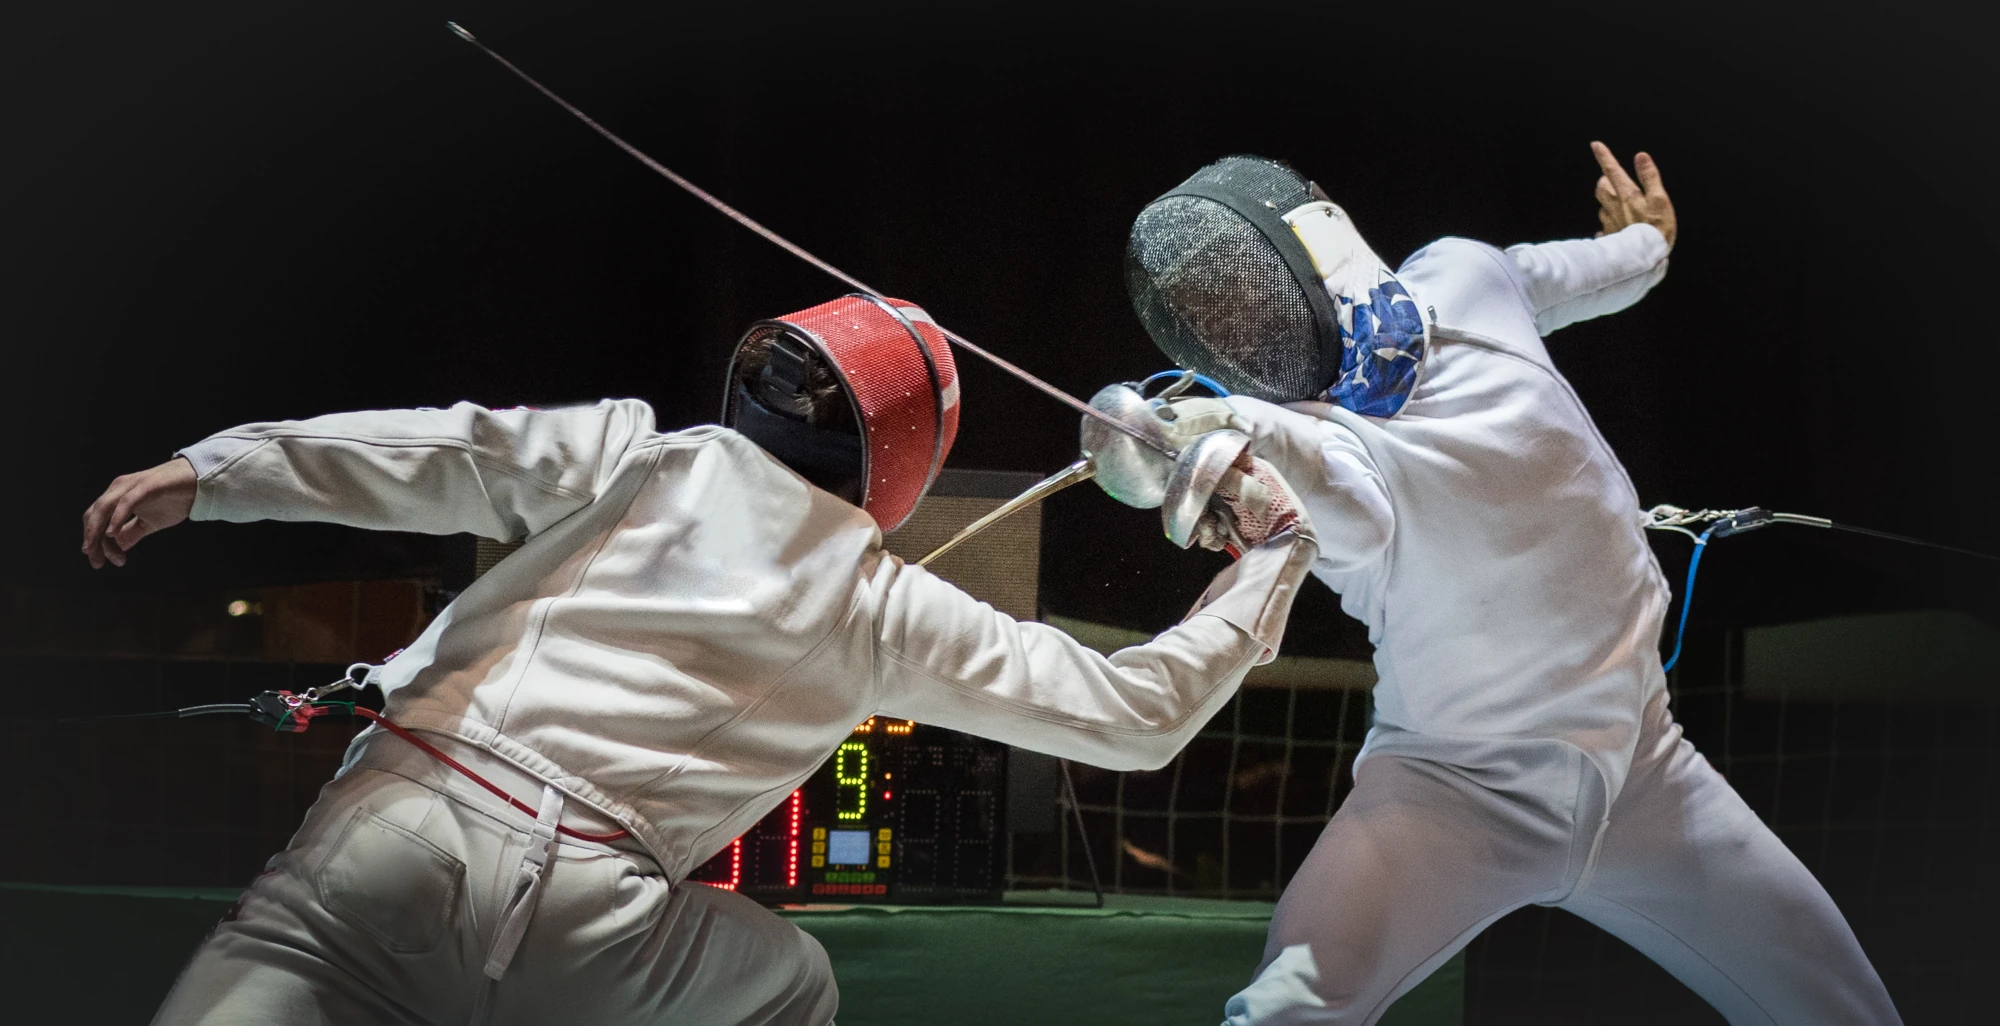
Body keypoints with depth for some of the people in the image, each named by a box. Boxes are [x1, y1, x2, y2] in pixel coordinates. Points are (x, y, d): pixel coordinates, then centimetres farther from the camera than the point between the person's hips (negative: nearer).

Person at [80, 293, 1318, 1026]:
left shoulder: (650, 454, 16)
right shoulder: (892, 608, 16)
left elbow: (461, 449, -2)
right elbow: (1137, 712, 20)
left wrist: (217, 469, -7)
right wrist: (1277, 551, 33)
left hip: (393, 834, 0)